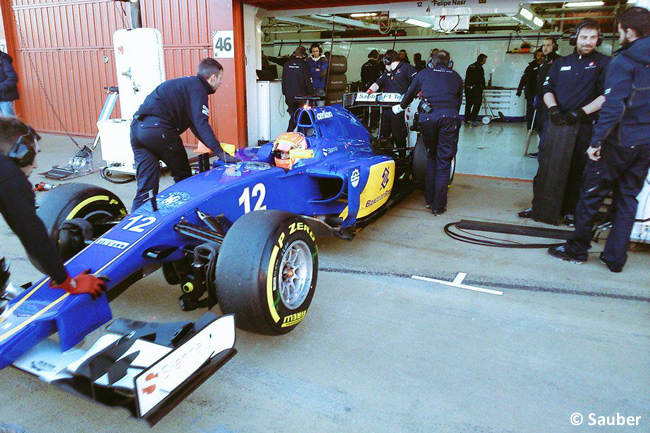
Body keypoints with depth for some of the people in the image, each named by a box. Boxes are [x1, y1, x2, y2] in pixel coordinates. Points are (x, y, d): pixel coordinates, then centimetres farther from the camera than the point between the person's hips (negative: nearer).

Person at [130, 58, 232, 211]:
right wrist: (219, 152, -19)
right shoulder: (197, 87, 0)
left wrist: (214, 146, 27)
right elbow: (201, 123, -14)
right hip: (158, 129, -8)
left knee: (145, 186, 6)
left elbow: (194, 122, 30)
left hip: (137, 126, 8)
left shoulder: (186, 83, 28)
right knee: (183, 177, 11)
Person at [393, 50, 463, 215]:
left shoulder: (424, 73, 21)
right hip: (449, 117, -1)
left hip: (428, 116, 1)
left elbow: (410, 94, 30)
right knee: (444, 161, 3)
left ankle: (429, 200, 20)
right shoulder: (456, 76, 22)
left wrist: (400, 107, 49)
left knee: (431, 157, 18)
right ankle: (438, 206, 5)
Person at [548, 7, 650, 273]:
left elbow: (613, 107, -22)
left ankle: (577, 250, 15)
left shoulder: (624, 62, -12)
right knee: (627, 199, 12)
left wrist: (596, 141, -18)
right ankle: (616, 258, 17)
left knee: (591, 195, 5)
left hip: (619, 142, -7)